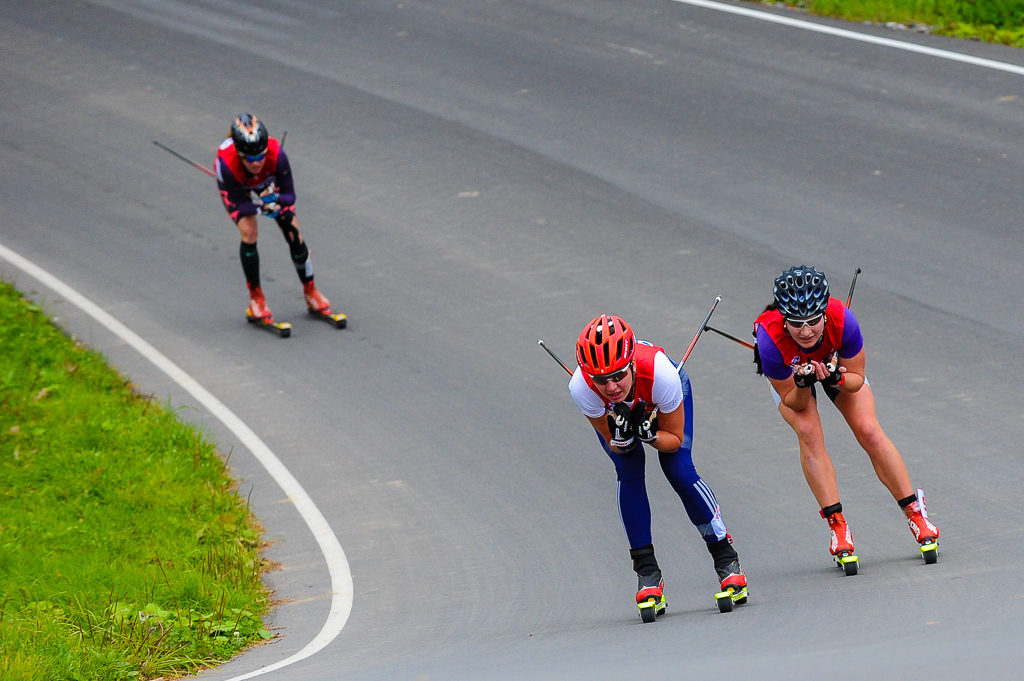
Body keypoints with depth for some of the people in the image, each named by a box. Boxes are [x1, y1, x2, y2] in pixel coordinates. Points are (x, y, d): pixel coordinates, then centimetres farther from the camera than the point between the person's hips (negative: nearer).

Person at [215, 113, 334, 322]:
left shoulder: (276, 154, -41)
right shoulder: (227, 163, -44)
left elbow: (289, 195, -26)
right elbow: (240, 204, -30)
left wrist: (276, 199, -48)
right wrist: (261, 207, -49)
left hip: (268, 183, 2)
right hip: (235, 188, -2)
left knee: (292, 231, -2)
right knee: (249, 233, -21)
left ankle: (310, 291, 18)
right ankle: (256, 298, -3)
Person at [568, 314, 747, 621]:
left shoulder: (661, 373, -44)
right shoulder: (581, 388, -40)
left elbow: (674, 440, -26)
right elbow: (614, 445, -23)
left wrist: (650, 435, -46)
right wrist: (621, 437, -45)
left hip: (659, 401, -1)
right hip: (615, 412, 1)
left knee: (679, 470, -15)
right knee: (629, 474, -17)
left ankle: (727, 560, -1)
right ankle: (647, 573, -6)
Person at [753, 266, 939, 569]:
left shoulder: (842, 320, -40)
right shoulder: (771, 337, -41)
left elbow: (857, 380, -22)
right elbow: (792, 402, -26)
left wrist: (836, 379, -43)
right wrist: (802, 384, -47)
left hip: (838, 364, 1)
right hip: (788, 372, -1)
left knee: (869, 430, -12)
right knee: (809, 433, -23)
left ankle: (916, 514, 0)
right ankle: (838, 527, -16)